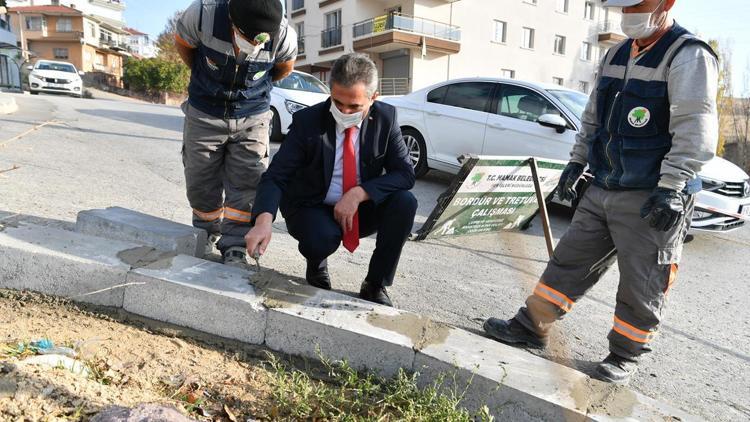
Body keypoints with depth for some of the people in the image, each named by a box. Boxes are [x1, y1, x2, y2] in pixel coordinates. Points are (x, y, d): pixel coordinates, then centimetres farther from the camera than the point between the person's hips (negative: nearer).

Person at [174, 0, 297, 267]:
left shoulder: (284, 36, -22)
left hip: (252, 117, 0)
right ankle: (206, 235, 31)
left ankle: (234, 249, 2)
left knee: (247, 182, -8)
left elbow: (285, 66, 4)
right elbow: (182, 42, 0)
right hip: (204, 113, 1)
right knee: (201, 182, 8)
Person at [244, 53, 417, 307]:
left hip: (360, 209, 3)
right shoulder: (306, 121, -16)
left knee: (405, 202, -25)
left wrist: (359, 193, -28)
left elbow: (405, 174, -12)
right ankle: (316, 267, 4)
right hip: (312, 209, -2)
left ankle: (375, 286, -9)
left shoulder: (386, 118, -9)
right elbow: (275, 176, -20)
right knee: (323, 238, -36)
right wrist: (263, 221, -40)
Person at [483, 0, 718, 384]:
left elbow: (695, 129, -19)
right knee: (569, 262, 11)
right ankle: (531, 326, 21)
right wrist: (576, 162, 17)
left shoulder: (688, 56, -10)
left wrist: (671, 186, -26)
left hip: (651, 201, -7)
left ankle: (626, 354, 24)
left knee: (641, 286, 5)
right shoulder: (616, 55, 13)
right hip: (602, 190, 7)